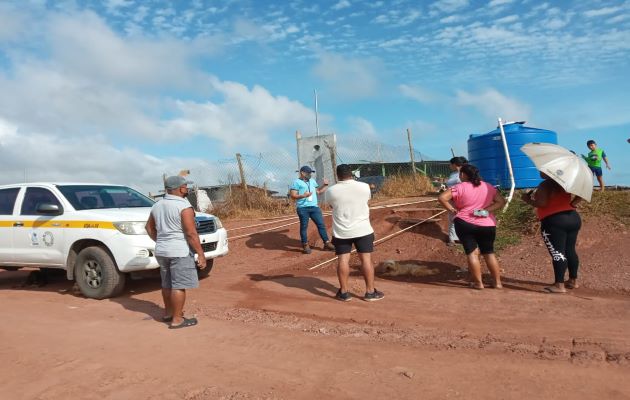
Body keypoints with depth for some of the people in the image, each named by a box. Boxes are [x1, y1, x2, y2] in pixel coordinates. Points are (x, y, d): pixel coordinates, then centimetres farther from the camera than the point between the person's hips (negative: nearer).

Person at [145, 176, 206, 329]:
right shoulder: (184, 207, -15)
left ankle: (168, 313, 31)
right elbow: (191, 233, -19)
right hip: (180, 252, -8)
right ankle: (177, 319, 2)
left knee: (167, 283, 19)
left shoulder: (157, 205, 10)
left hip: (161, 251, 8)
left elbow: (149, 227, 20)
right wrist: (201, 253, -14)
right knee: (179, 286, -2)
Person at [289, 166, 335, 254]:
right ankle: (305, 245, 12)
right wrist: (303, 196, -23)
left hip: (314, 207, 6)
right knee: (304, 226, 1)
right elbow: (292, 195, -9)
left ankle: (326, 243, 11)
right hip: (302, 208, -5)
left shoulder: (312, 181, 19)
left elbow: (319, 191, 24)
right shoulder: (296, 182, -2)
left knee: (321, 224, 4)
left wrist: (325, 185, 10)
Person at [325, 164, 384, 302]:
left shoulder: (331, 191, -5)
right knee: (366, 259, 5)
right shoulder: (364, 187, -4)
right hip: (363, 230, 0)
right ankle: (370, 292, 10)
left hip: (341, 232, 0)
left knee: (343, 260, 5)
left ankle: (344, 292, 10)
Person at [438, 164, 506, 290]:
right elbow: (501, 201, 6)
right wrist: (486, 210, -2)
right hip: (487, 225, 4)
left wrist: (452, 209, -6)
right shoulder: (488, 187, 8)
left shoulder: (460, 187, -6)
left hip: (465, 224, -4)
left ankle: (478, 283, 4)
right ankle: (497, 282, 18)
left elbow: (442, 198, -15)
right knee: (489, 253, 15)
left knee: (471, 253, 3)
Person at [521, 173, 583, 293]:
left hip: (554, 222, -8)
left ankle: (559, 285, -8)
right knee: (570, 251, 16)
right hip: (574, 219, 8)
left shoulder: (545, 185, -10)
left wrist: (527, 199, -6)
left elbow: (542, 203, -19)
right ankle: (573, 281, 26)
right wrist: (572, 204, 13)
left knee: (557, 253, -7)